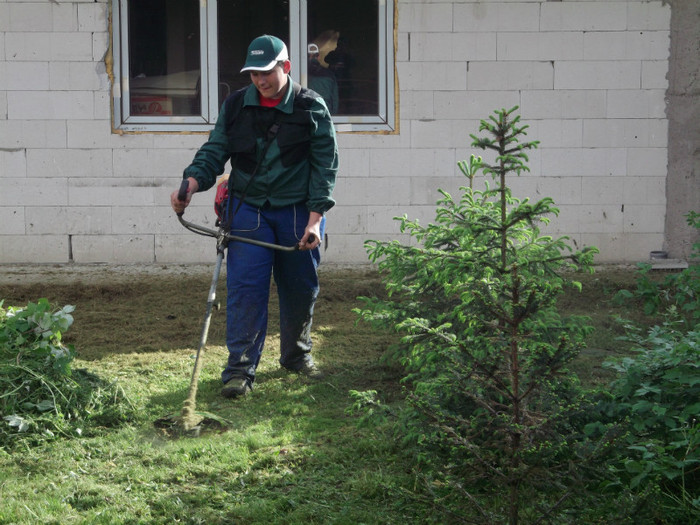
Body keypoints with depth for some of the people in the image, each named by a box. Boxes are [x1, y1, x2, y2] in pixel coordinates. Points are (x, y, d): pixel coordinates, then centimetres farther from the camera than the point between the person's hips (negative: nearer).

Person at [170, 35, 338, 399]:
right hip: (248, 208, 0)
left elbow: (325, 164, -4)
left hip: (299, 211, 0)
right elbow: (214, 151, 4)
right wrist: (192, 182, -18)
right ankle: (240, 369, -5)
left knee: (301, 287, 11)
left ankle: (296, 355, 34)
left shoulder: (311, 108, -5)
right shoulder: (235, 106, 1)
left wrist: (315, 218, -11)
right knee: (245, 287, -8)